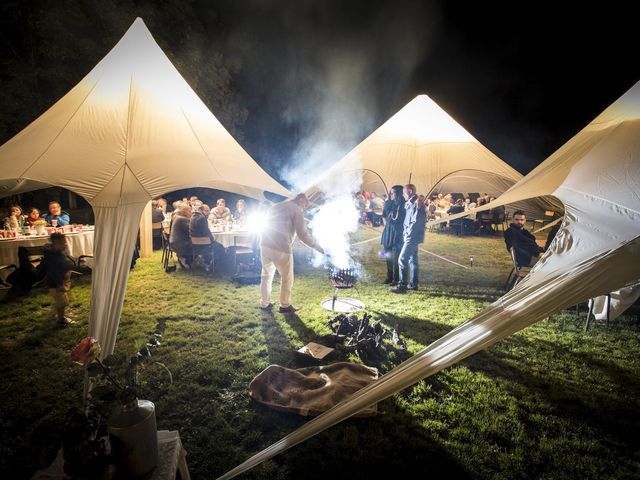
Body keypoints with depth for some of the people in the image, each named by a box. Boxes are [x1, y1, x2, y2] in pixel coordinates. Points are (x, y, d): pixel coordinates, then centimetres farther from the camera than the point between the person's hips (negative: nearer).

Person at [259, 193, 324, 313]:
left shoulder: (277, 206, 23)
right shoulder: (296, 210, -1)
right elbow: (302, 234, -7)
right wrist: (316, 246, 2)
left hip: (265, 244, 7)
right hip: (281, 248, -7)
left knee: (266, 275, 19)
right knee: (287, 278, 9)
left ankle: (265, 303, 26)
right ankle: (285, 305, 18)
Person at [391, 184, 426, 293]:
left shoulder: (416, 204, -16)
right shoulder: (409, 204, 14)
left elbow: (415, 222, -21)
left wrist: (407, 234, -15)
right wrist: (405, 234, 9)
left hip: (413, 237, -10)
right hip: (411, 237, 10)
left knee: (402, 260, -11)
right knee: (412, 260, 13)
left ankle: (402, 285, -9)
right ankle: (413, 284, 21)